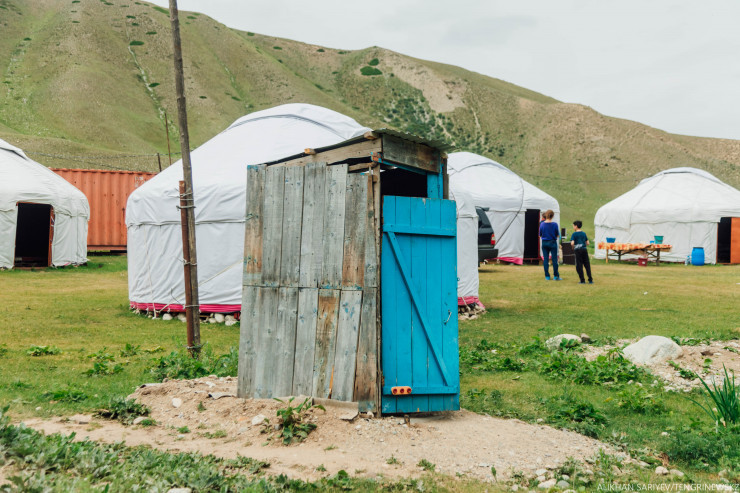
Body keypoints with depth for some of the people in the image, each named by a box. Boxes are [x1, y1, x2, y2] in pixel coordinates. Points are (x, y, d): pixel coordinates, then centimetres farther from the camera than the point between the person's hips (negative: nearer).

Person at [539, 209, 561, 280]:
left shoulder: (542, 224, -5)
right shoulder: (555, 224, -11)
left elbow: (540, 235, 3)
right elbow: (558, 235, -4)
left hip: (544, 243, 2)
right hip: (553, 243, -2)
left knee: (545, 259, 7)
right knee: (554, 259, 4)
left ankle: (547, 276, 8)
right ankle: (556, 276, 6)